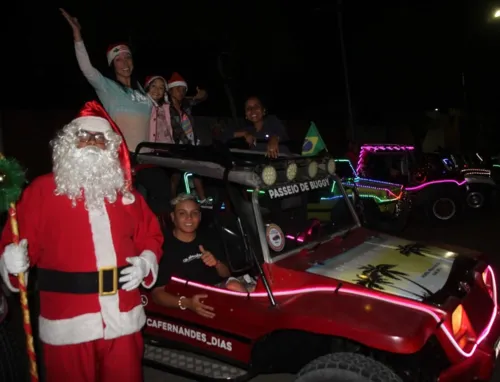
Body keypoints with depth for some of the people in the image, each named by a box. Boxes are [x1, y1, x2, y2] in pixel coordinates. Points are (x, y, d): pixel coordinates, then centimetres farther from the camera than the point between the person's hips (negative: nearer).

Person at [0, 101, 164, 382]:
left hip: (123, 317, 3)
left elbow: (150, 235, 16)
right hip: (68, 321, -3)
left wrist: (146, 262, -2)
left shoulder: (125, 191, 10)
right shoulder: (43, 190, -1)